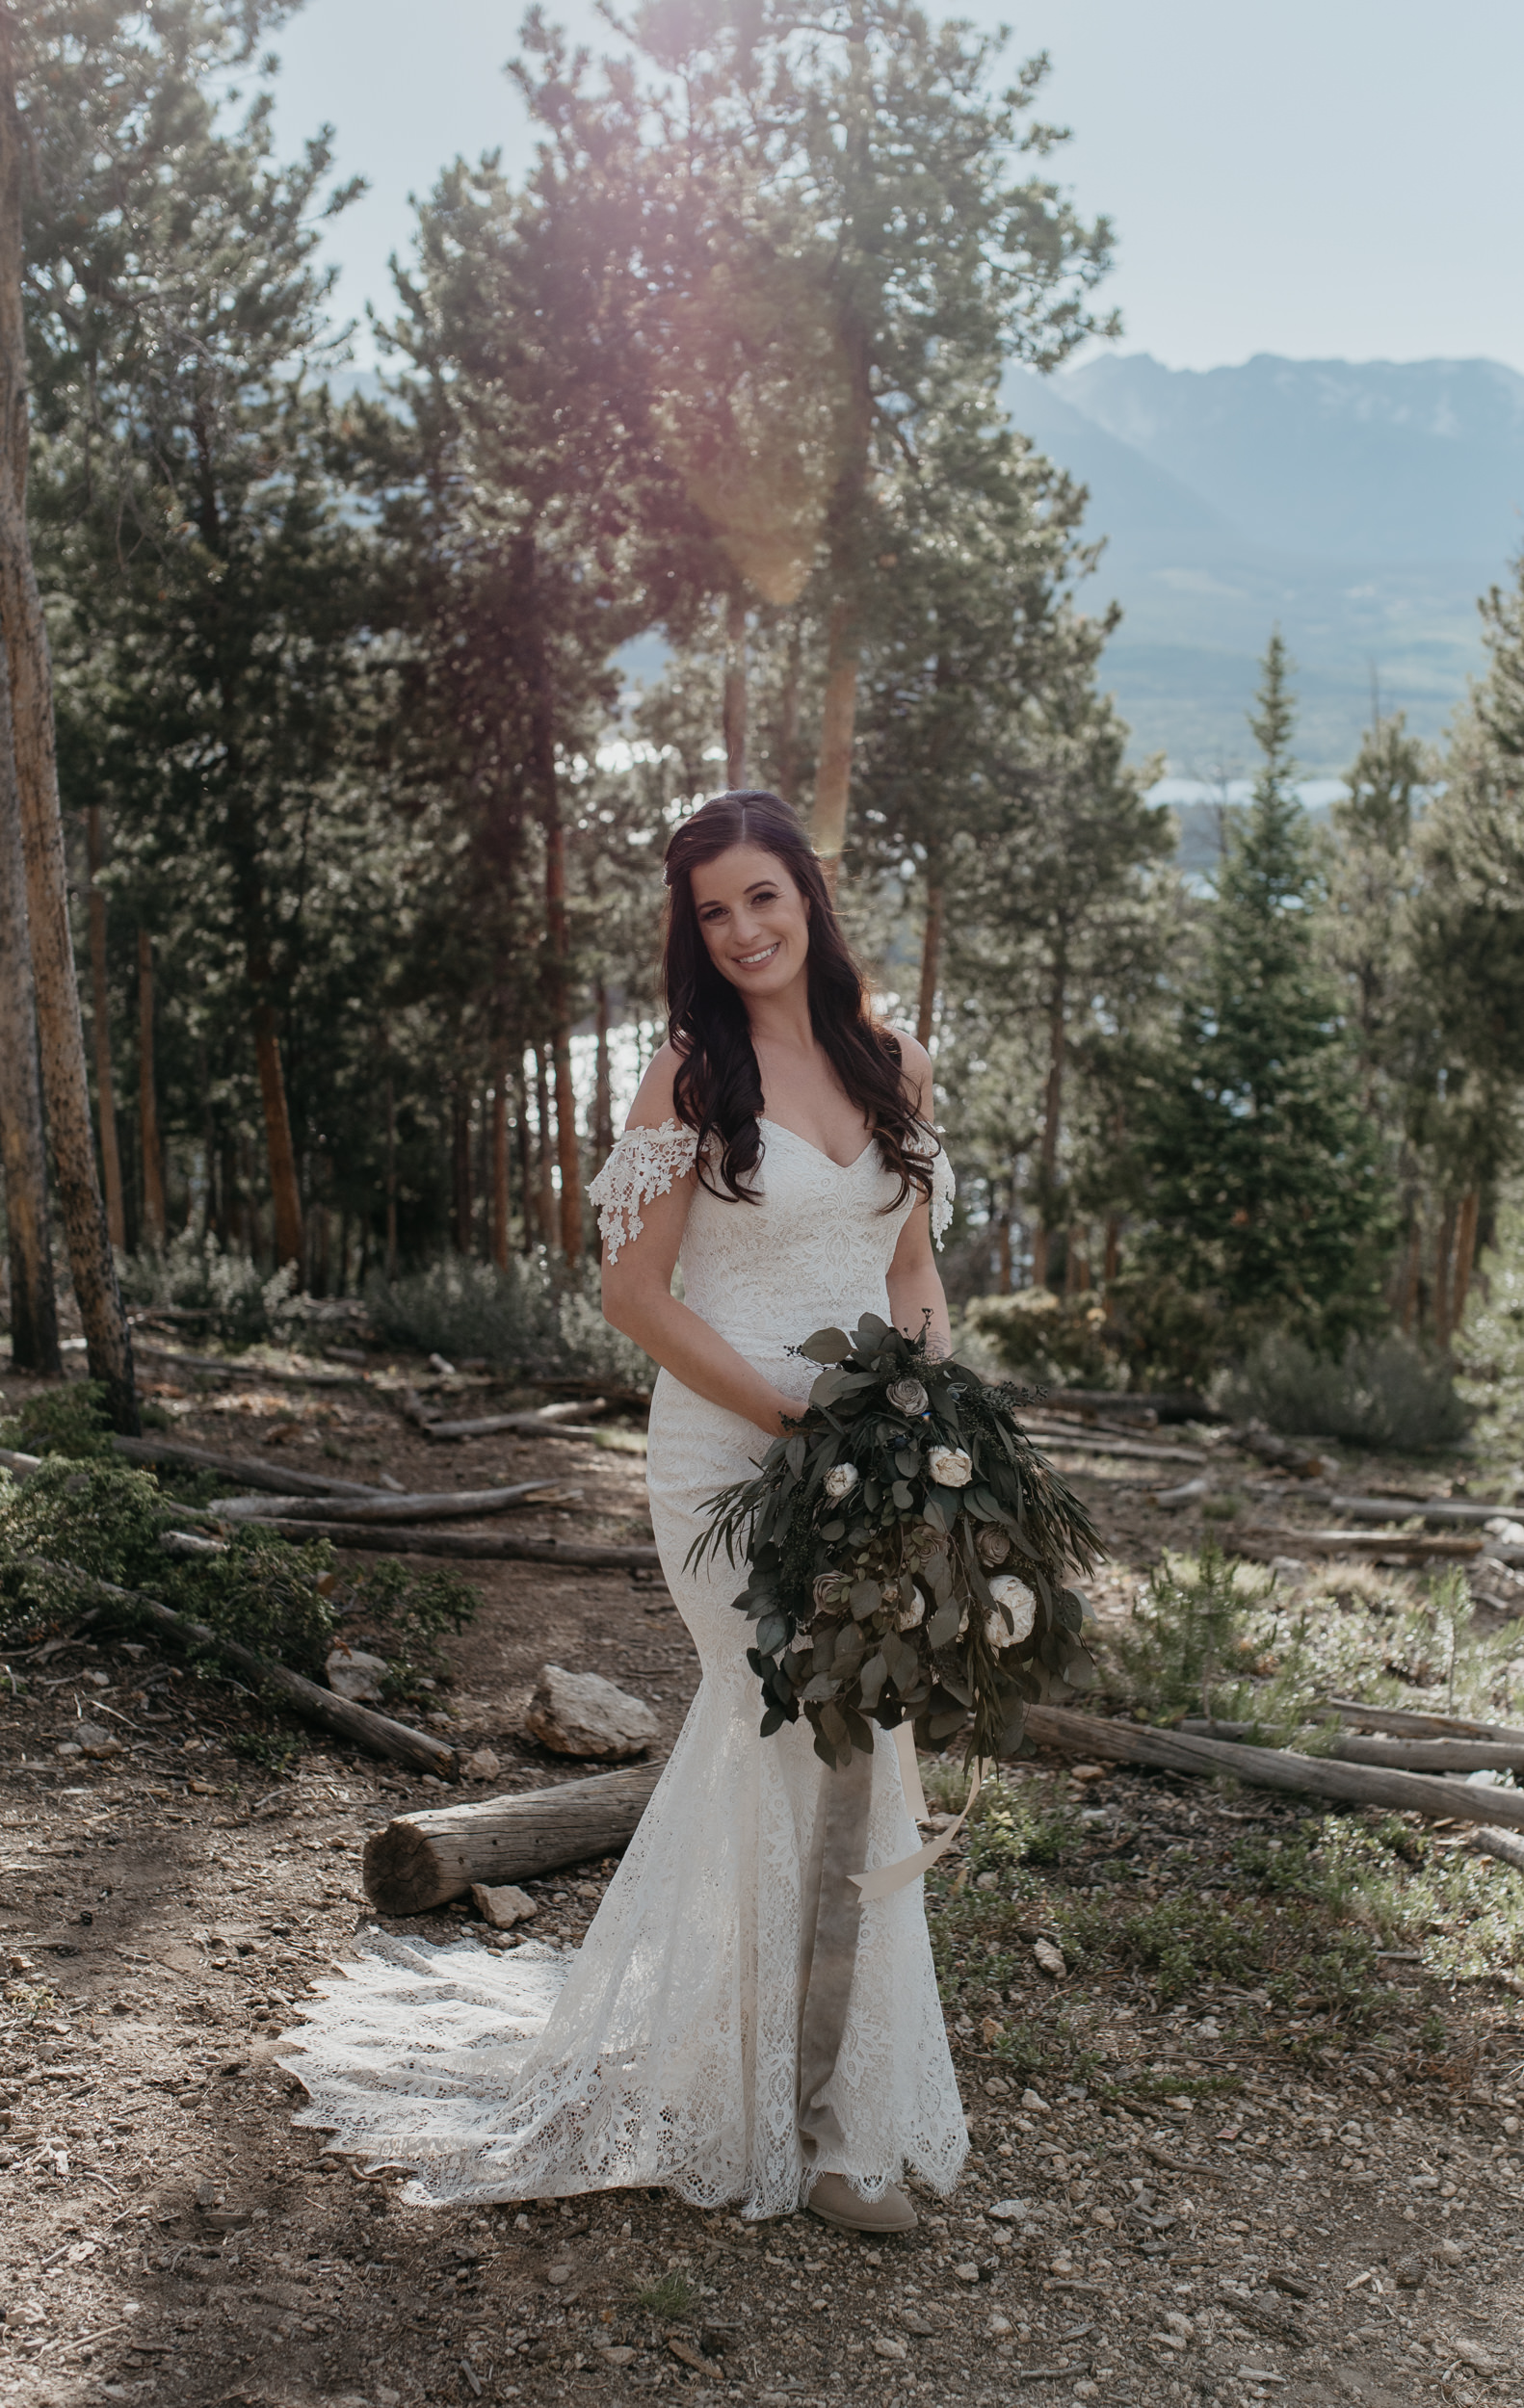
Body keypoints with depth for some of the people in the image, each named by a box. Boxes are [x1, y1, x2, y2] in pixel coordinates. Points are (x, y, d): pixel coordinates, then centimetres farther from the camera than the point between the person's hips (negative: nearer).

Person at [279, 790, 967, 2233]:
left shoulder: (894, 1067, 8)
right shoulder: (694, 1076, -9)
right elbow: (637, 1293, -10)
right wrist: (800, 1417, -15)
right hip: (732, 1459, -5)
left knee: (762, 1751, 14)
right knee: (815, 1760, -1)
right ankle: (826, 2121, 17)